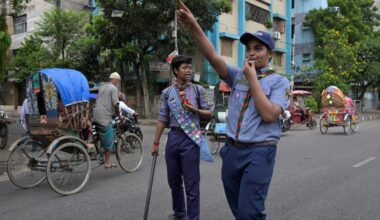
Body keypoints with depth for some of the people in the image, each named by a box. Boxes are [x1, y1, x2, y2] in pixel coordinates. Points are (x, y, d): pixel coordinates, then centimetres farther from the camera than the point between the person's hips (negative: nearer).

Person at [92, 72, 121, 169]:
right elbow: (115, 104, -14)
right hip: (105, 117, -8)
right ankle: (107, 162, 7)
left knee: (103, 138, 16)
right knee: (109, 140, 1)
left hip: (96, 116, 8)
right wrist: (118, 114, 2)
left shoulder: (102, 87, 21)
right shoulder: (114, 88, -5)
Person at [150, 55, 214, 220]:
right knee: (174, 181, 16)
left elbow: (209, 113, 4)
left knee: (191, 183, 2)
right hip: (173, 137, 3)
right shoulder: (167, 93, 5)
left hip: (191, 139, -3)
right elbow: (162, 119, 7)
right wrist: (156, 142, 6)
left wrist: (195, 110, -15)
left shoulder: (198, 90, 0)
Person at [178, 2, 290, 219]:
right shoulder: (238, 76, 9)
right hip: (232, 150, 5)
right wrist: (194, 26, -19)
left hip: (259, 152, -5)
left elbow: (269, 115, -16)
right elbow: (213, 57, -6)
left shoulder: (279, 82, -1)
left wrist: (252, 78, -12)